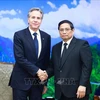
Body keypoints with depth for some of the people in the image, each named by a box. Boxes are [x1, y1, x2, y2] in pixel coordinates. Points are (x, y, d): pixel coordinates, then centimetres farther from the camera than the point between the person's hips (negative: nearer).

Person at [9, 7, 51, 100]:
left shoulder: (46, 37, 6)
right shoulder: (19, 35, -5)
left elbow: (47, 60, 9)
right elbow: (19, 58, -14)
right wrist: (37, 70, -19)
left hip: (38, 81, 4)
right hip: (21, 81, -3)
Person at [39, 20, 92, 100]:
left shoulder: (82, 44, -2)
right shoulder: (56, 48, 16)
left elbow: (87, 65, -9)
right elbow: (53, 66, 16)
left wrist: (82, 85, -17)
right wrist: (46, 74, -4)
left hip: (77, 90, -5)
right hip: (61, 92, 5)